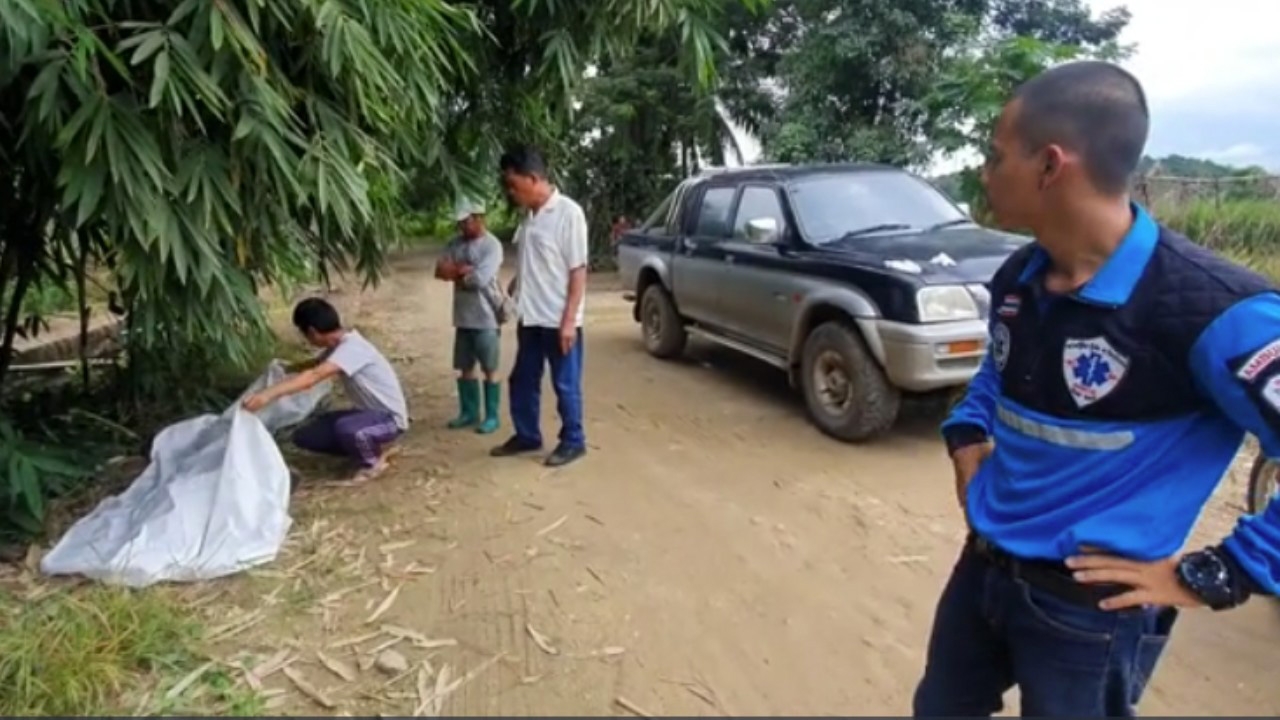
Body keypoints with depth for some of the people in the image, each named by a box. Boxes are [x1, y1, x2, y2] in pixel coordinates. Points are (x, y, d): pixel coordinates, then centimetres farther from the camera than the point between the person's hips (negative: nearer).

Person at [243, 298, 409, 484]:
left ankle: (373, 461, -8)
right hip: (368, 413, 9)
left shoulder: (352, 348, -27)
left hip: (390, 418, -9)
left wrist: (268, 395, -49)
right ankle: (371, 446, 11)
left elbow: (313, 376, -41)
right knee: (304, 437, 1)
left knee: (345, 428, -39)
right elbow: (313, 365, 25)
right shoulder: (338, 344, 2)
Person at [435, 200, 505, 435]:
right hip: (463, 317, 7)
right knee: (464, 368, 13)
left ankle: (491, 416, 10)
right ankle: (469, 412, 25)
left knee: (489, 369, 2)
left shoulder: (492, 245, -12)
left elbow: (479, 279, -22)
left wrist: (456, 272, -6)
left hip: (486, 318, -7)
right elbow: (440, 270, 2)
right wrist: (464, 270, -13)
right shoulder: (456, 243, 9)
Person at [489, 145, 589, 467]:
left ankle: (573, 441, 19)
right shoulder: (529, 215, 9)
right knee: (522, 381, 16)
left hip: (558, 320, -8)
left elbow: (578, 271, -16)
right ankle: (527, 436, 31)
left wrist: (569, 320, -19)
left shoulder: (568, 213, -14)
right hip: (530, 318, 8)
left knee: (565, 384, 4)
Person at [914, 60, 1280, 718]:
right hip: (982, 569, 7)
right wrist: (967, 432, 5)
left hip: (1092, 608, -6)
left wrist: (1213, 577, -19)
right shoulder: (1018, 278, -1)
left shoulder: (1209, 308, -25)